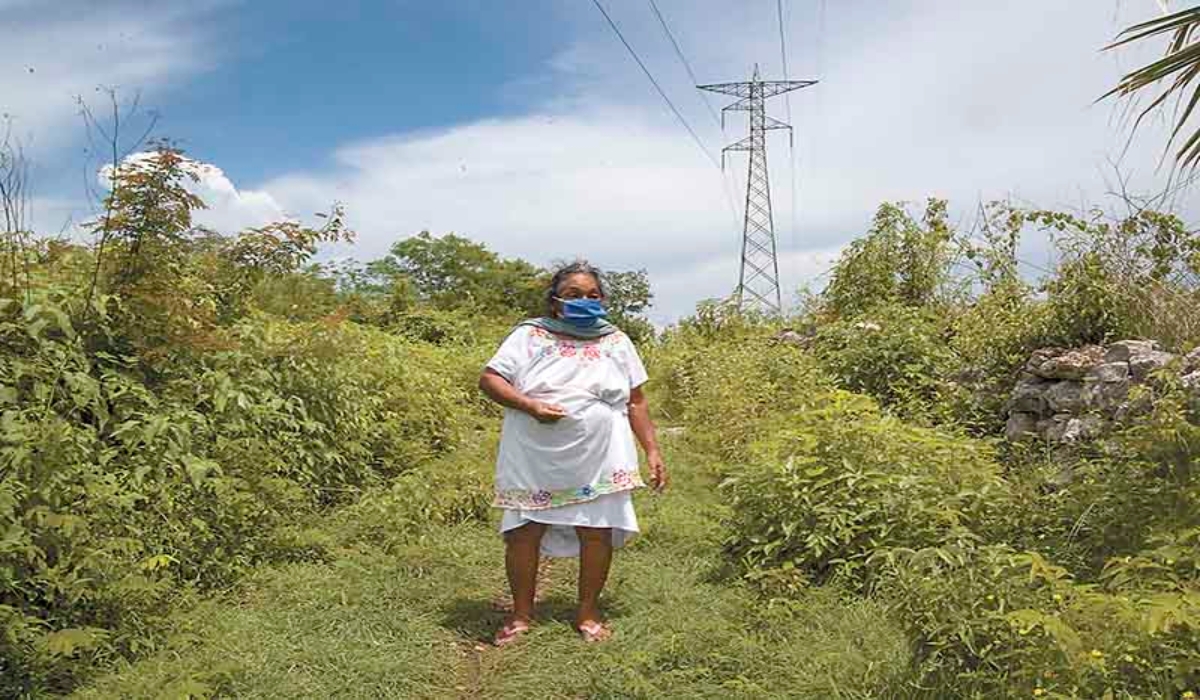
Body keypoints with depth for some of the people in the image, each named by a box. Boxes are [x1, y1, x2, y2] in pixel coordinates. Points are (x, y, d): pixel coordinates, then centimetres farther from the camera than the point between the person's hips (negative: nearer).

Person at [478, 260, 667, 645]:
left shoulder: (616, 342, 7)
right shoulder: (529, 335, 0)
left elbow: (635, 402, 10)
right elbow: (489, 379, -4)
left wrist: (652, 450, 3)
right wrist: (529, 405, -19)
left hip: (598, 461, 1)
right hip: (534, 460, -1)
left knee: (597, 533, 2)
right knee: (523, 533, 2)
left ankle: (588, 612, 23)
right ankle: (521, 613, 21)